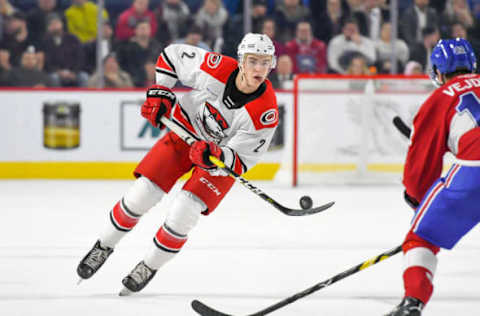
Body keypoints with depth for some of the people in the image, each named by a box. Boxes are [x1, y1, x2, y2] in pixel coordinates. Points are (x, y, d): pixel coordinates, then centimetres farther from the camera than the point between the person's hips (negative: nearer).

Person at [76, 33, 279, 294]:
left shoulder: (265, 113, -30)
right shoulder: (217, 69, -26)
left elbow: (240, 162, -25)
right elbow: (172, 54, -7)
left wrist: (215, 156, -44)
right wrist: (159, 93, -11)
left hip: (224, 153, -2)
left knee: (181, 215, -15)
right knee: (140, 196, -5)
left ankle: (149, 267, 11)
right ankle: (104, 246, 21)